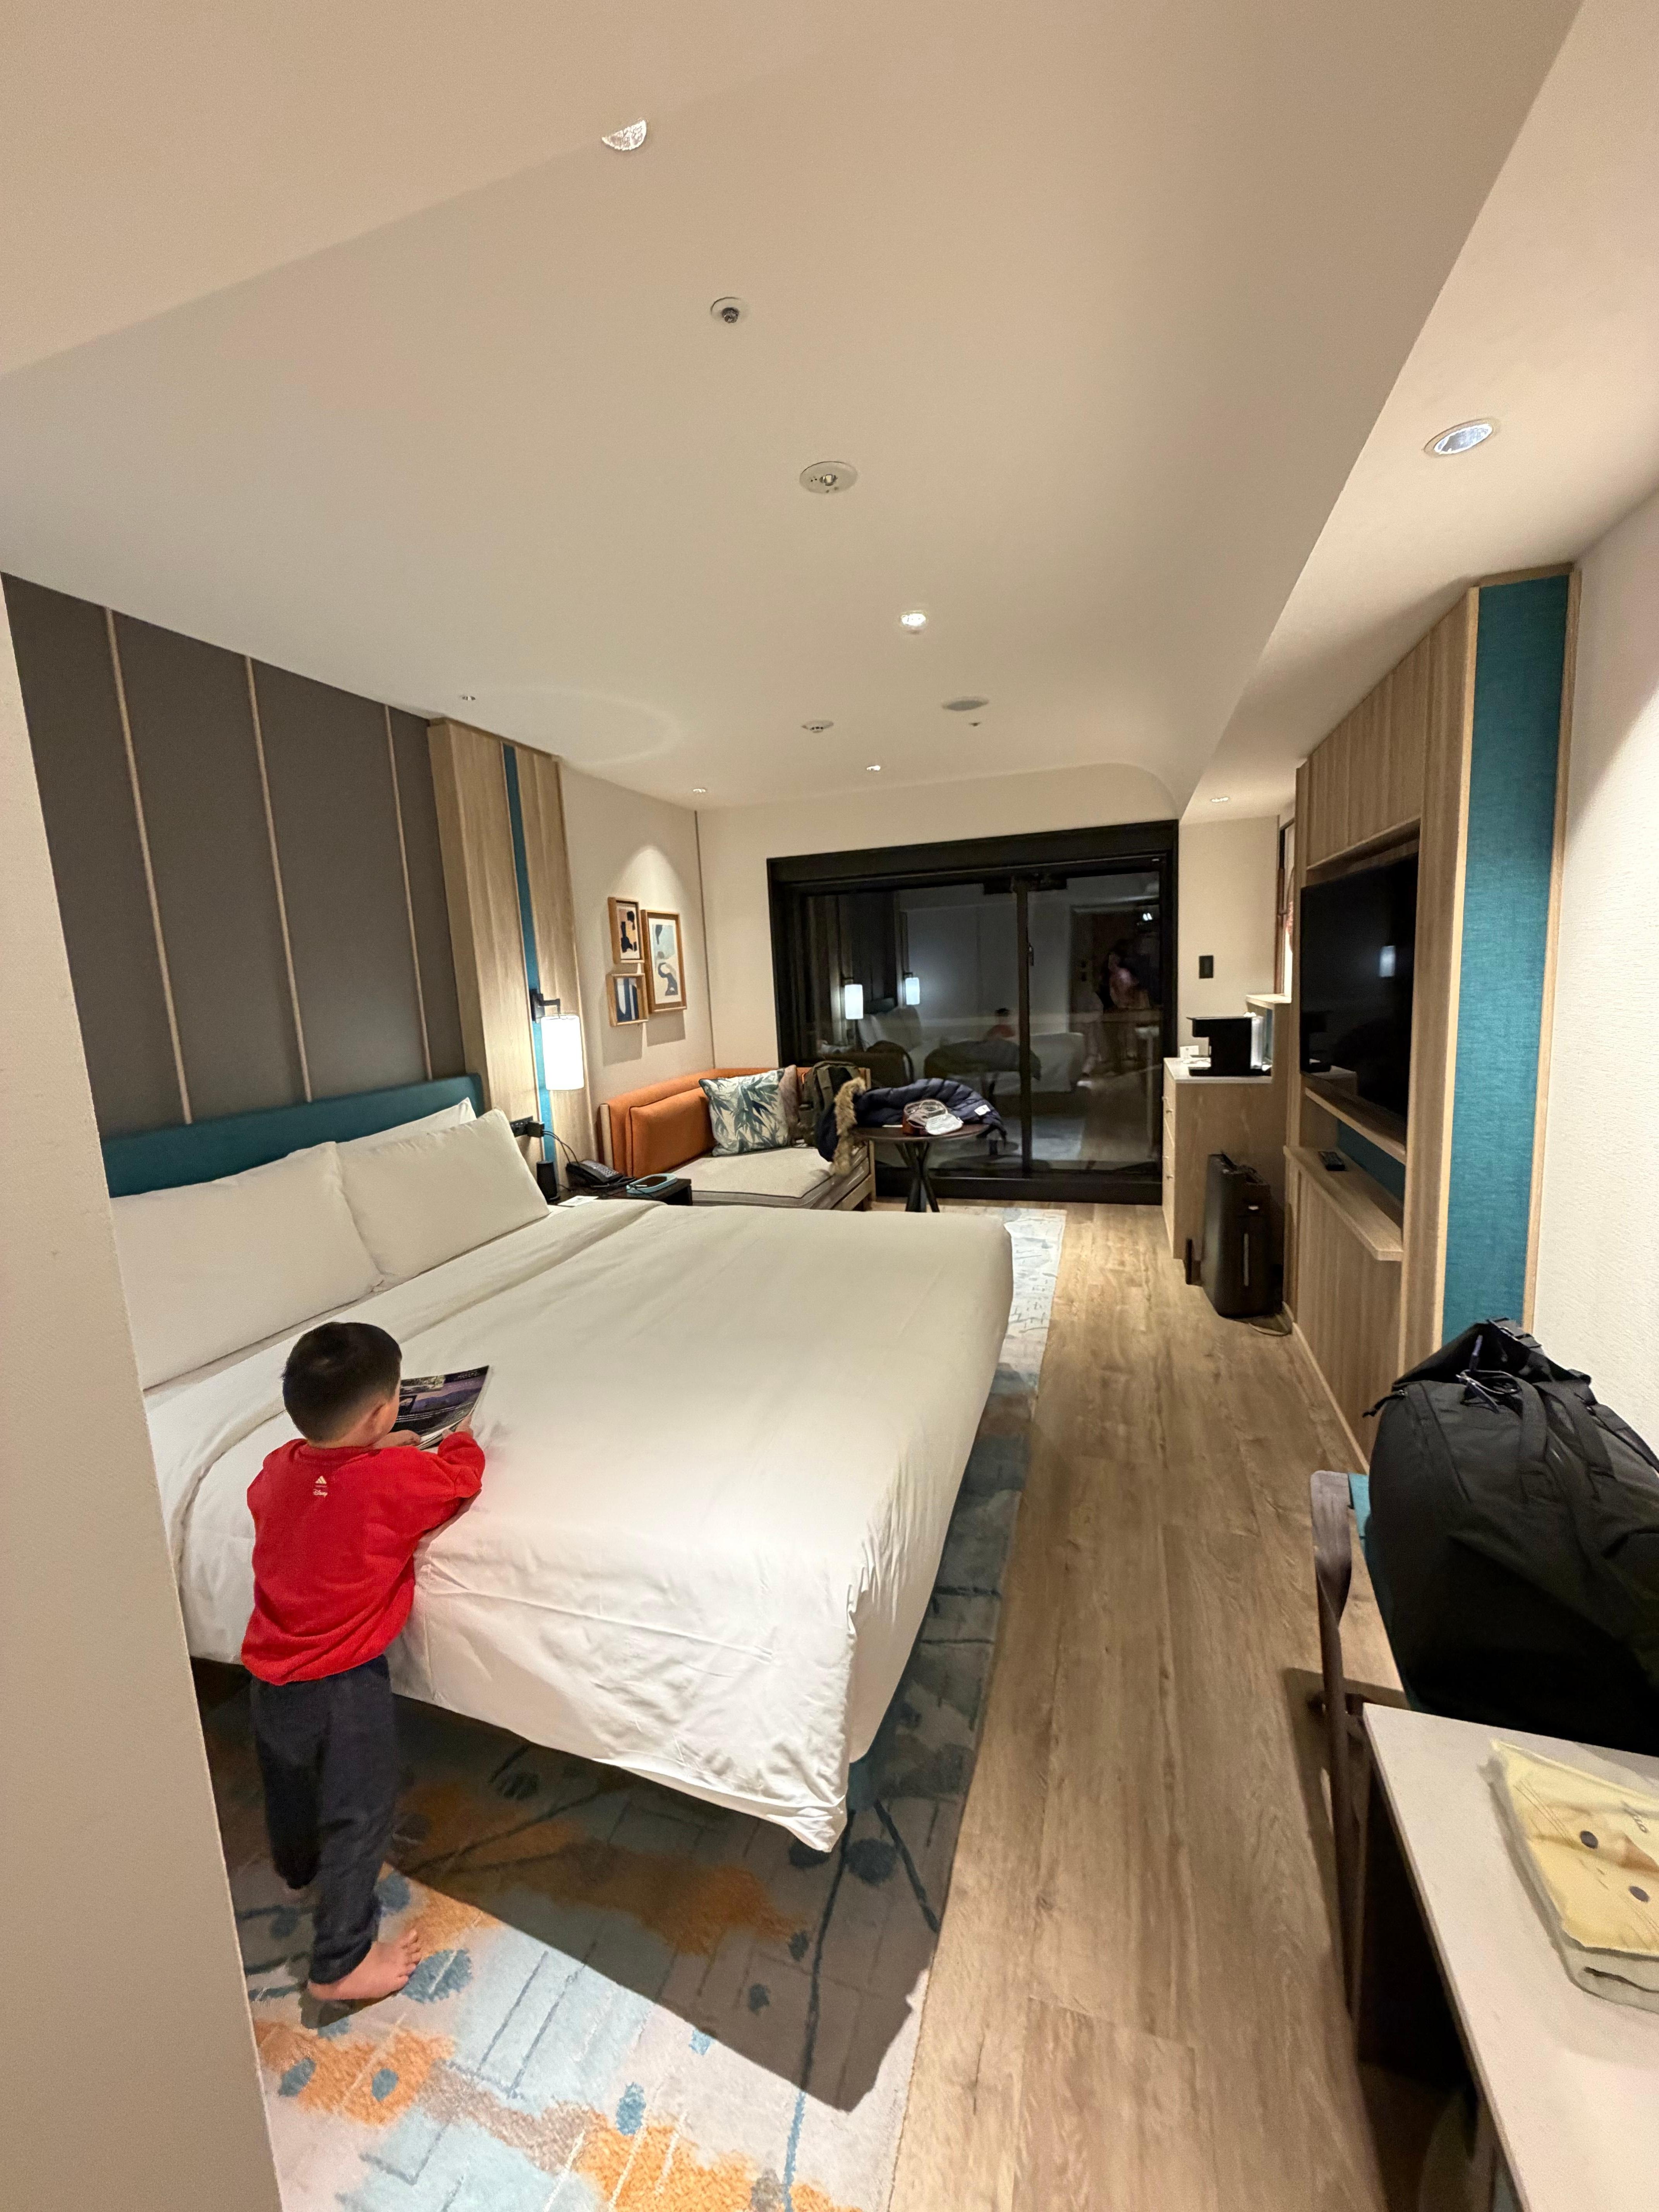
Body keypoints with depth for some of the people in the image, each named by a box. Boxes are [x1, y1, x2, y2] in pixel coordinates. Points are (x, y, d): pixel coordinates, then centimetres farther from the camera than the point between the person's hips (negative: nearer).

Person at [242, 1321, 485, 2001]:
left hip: (270, 1671, 8)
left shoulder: (278, 1466, -10)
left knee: (288, 1782, 33)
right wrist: (460, 1440, 6)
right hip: (343, 1685, -7)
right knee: (359, 1816, 14)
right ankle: (341, 1963, 28)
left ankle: (297, 1865, 59)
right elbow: (463, 1477, -13)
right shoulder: (397, 1479, -30)